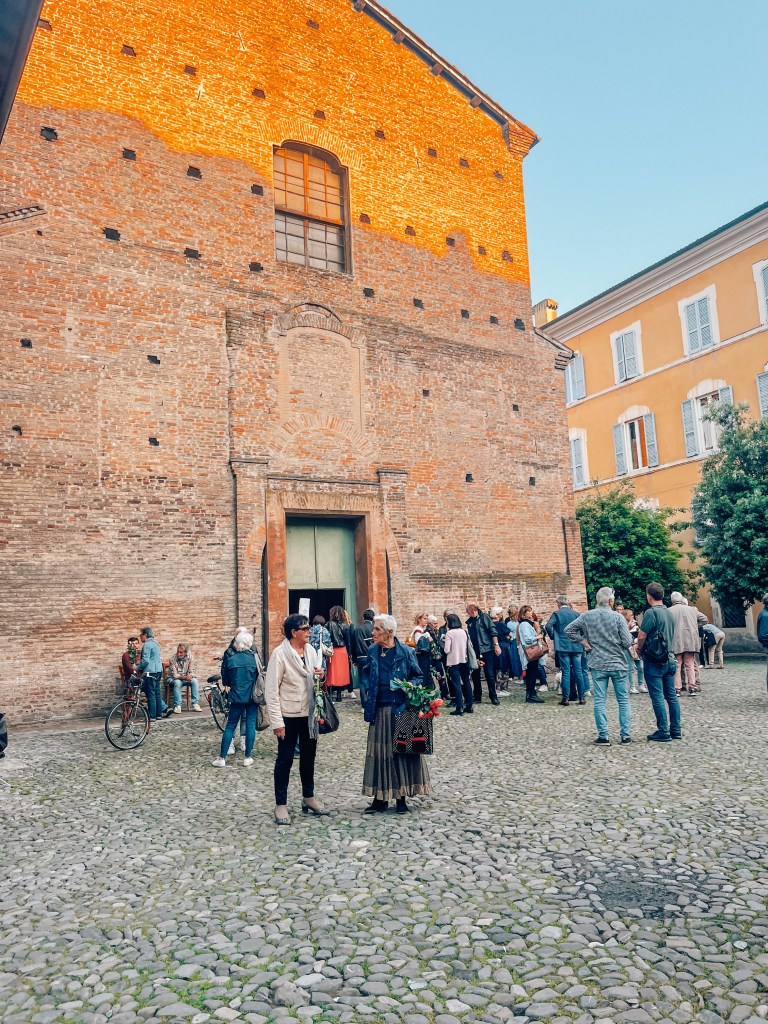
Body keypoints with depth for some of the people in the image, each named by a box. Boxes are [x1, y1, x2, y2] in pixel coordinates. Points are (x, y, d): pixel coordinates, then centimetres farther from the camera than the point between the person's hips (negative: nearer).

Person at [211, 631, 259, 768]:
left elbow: (225, 680, 5)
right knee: (251, 725, 5)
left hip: (237, 696, 0)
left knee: (230, 726, 6)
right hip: (252, 696, 0)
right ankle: (248, 757, 7)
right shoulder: (255, 658, -5)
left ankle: (222, 758, 8)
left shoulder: (230, 659, -4)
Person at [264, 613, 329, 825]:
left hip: (308, 713, 6)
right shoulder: (280, 654, -15)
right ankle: (280, 806, 16)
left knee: (308, 756, 16)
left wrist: (320, 676, -8)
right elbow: (271, 690, -15)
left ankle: (308, 798, 32)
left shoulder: (310, 650, 3)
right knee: (285, 759, 4)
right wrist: (277, 722, -18)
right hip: (288, 715, -6)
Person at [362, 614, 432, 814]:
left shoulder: (405, 652, -8)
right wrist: (369, 690, 5)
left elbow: (418, 677, 1)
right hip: (379, 712, 3)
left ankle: (401, 798, 18)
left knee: (401, 751, 4)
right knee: (379, 752, 7)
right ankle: (380, 799, 17)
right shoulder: (373, 651, 3)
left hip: (400, 710, -3)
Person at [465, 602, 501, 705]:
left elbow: (493, 631, -9)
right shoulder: (469, 621, 11)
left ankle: (493, 697, 9)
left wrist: (496, 645, -16)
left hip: (486, 650, -5)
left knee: (489, 675, -2)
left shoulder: (484, 617, -4)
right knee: (475, 675, 7)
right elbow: (469, 637, 14)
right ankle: (477, 697, 18)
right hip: (474, 652, 5)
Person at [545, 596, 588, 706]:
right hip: (576, 646, 3)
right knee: (578, 671, 7)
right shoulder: (576, 614, 6)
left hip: (563, 646, -3)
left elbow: (548, 626, -16)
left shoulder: (556, 614, -3)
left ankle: (566, 698, 0)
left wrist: (552, 637, 0)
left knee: (566, 672, 0)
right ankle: (581, 697, 8)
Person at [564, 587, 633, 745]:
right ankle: (626, 735, 13)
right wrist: (618, 642, 11)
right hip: (618, 664, -1)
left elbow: (568, 629, 1)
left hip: (597, 664, 2)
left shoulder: (587, 616, -1)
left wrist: (584, 642, 4)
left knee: (599, 700, 6)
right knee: (623, 700, 10)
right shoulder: (617, 617, -10)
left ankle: (603, 736, 6)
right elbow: (628, 643, -10)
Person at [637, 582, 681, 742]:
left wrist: (639, 649, 1)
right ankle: (676, 730, 18)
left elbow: (641, 636, -17)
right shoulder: (669, 612, 9)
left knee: (657, 697, -2)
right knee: (671, 695, 12)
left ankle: (663, 732, 2)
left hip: (654, 661, -8)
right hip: (669, 659, 8)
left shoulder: (651, 612, -15)